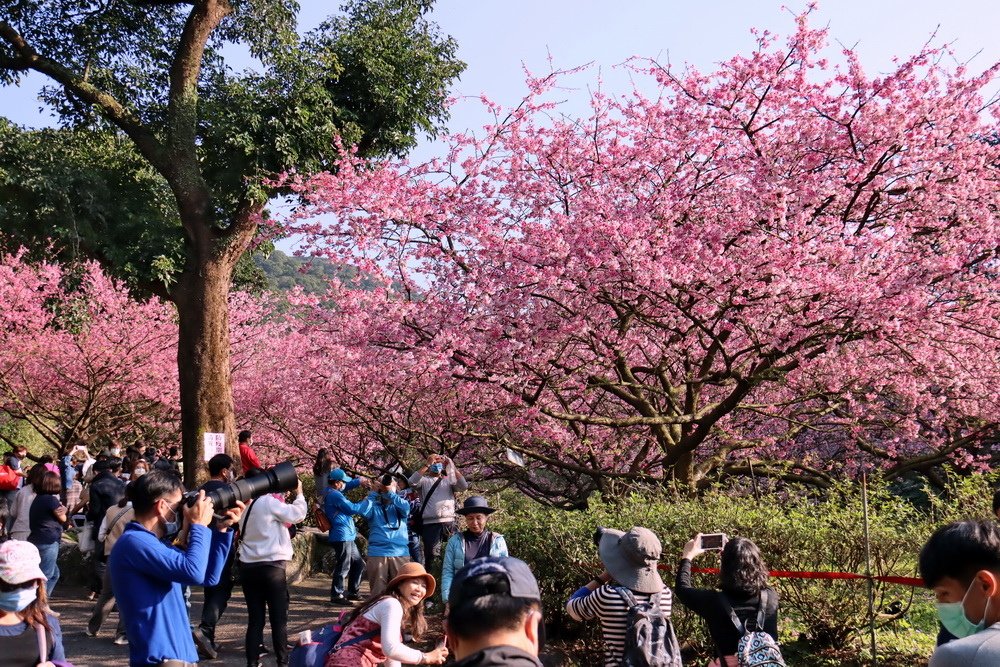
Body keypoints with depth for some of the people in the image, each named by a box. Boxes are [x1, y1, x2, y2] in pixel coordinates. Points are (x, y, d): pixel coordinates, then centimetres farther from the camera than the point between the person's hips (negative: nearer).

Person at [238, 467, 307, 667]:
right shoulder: (269, 501, -9)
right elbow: (297, 514, -5)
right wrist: (299, 493, 10)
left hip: (248, 567, 6)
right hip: (272, 566, -6)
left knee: (255, 619, 8)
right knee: (279, 618, 3)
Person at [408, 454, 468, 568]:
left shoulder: (449, 480, 16)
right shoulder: (424, 480, 11)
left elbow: (464, 486, 0)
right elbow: (412, 482, -10)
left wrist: (452, 466, -4)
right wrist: (427, 465, -11)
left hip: (449, 522, 2)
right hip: (430, 523, -2)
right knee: (431, 555, -2)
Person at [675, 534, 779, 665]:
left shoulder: (715, 602, -24)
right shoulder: (771, 597, -15)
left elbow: (682, 588, -5)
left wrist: (687, 556, 6)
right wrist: (732, 552, 16)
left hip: (729, 662, -3)